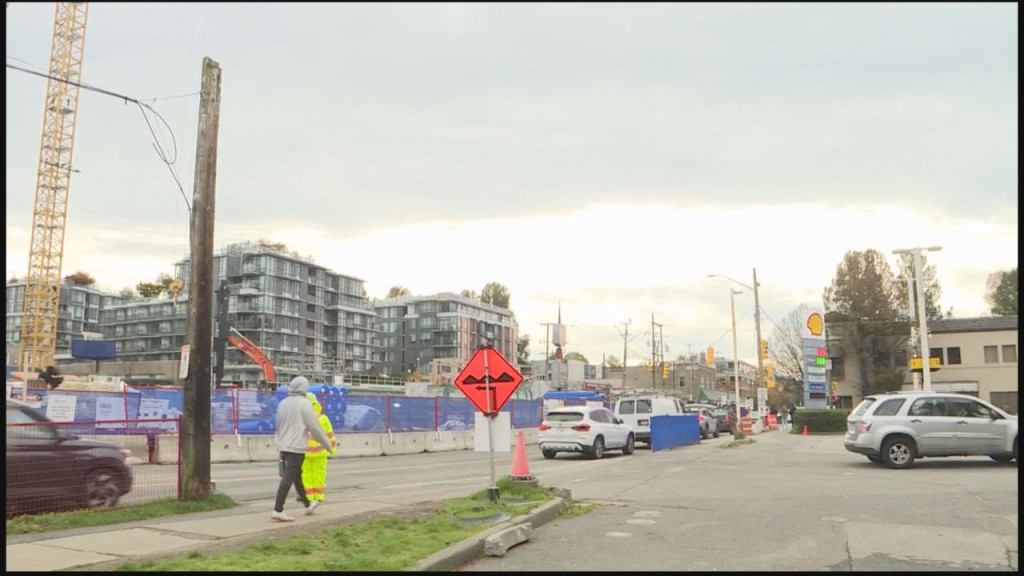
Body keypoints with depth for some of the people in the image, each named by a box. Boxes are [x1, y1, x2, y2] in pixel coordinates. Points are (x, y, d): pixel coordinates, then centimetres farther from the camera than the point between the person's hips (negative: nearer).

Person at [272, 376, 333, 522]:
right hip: (296, 446, -8)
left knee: (297, 476, 18)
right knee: (289, 478, -8)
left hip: (283, 446, 8)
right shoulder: (304, 403, -11)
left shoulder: (283, 403, 11)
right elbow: (315, 427, -10)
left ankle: (308, 505, 31)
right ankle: (277, 511, -12)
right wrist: (327, 444, 0)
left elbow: (278, 427, 18)